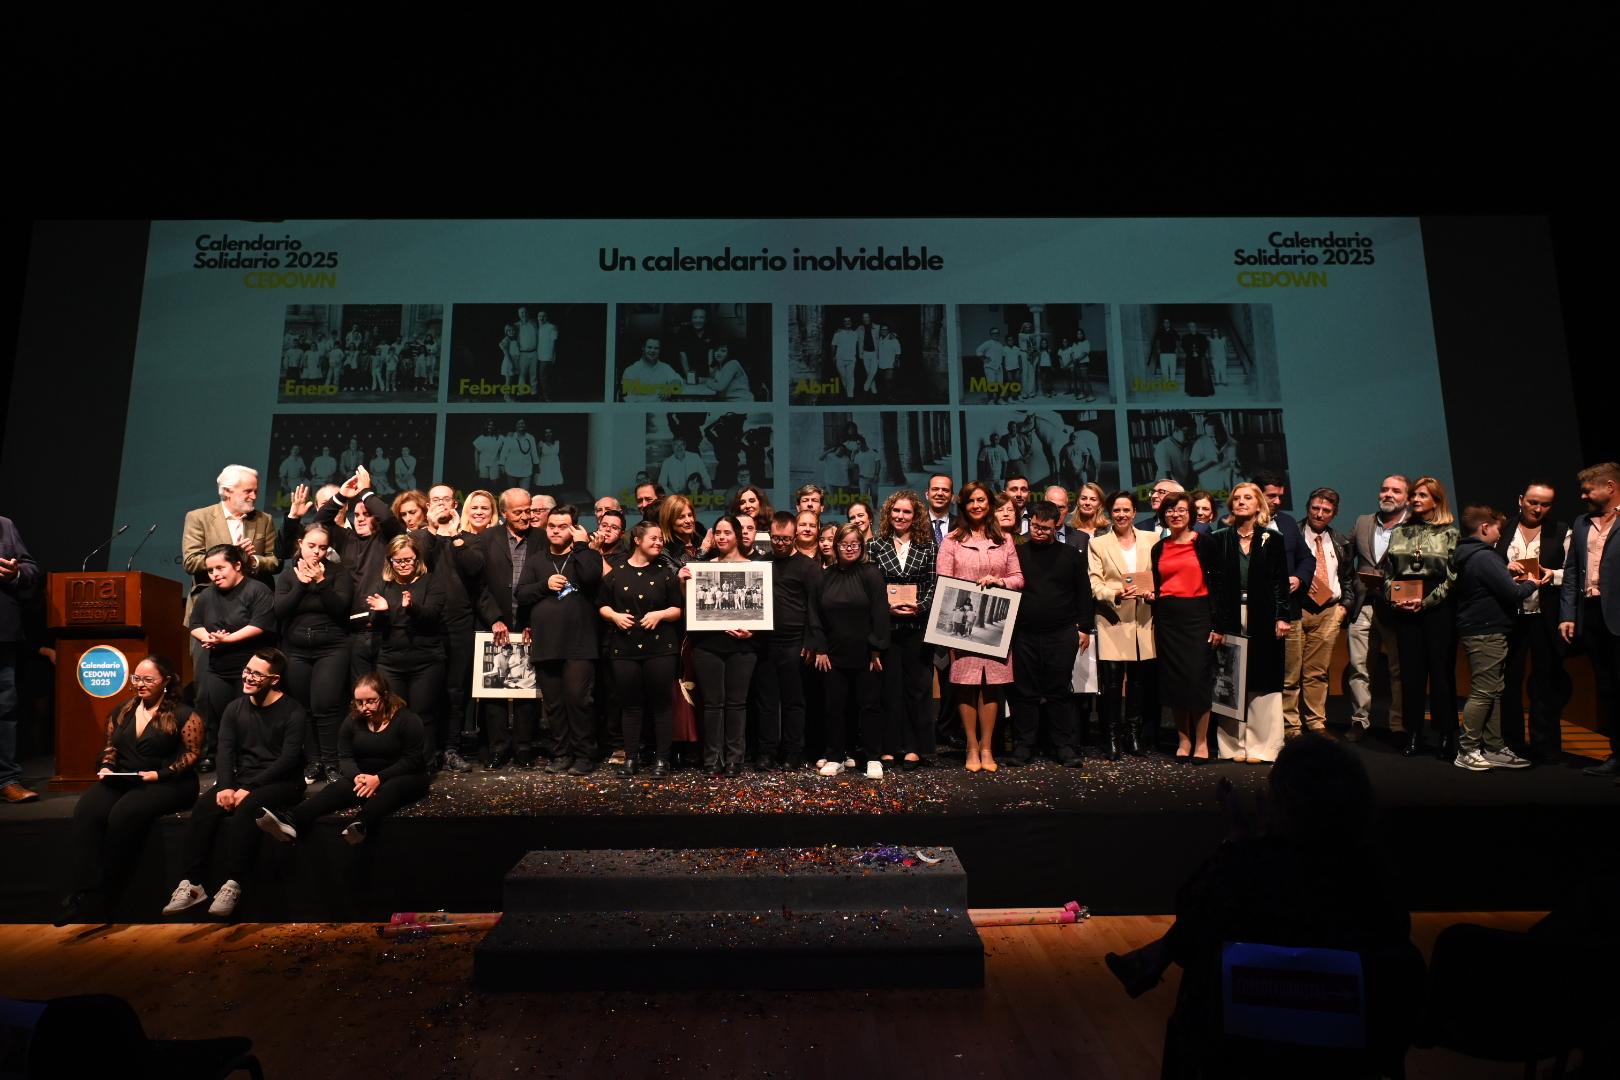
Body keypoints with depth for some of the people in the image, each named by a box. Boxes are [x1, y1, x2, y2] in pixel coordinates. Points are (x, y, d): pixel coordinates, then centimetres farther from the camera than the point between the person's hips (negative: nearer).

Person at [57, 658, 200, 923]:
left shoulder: (183, 715, -4)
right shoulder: (122, 711, 15)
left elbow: (192, 753, -7)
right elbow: (111, 745, 22)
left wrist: (159, 774, -17)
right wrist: (107, 766, 2)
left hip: (168, 783, -6)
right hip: (121, 780, 6)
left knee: (124, 814, -33)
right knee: (85, 810, -26)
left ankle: (101, 896, -22)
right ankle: (82, 892, -29)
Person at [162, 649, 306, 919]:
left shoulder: (293, 712, -8)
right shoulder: (235, 709, 10)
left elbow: (288, 759, -15)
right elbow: (225, 751, 1)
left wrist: (249, 789, -21)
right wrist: (225, 786, -16)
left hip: (281, 783, -5)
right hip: (242, 780, 6)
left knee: (245, 809, -33)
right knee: (203, 806, -21)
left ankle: (232, 885, -26)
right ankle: (193, 884, -17)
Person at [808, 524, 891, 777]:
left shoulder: (872, 574, -3)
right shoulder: (824, 577, 6)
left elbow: (880, 613, -7)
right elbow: (815, 615, 7)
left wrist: (876, 649, -11)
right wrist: (819, 649, 0)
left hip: (865, 655, -3)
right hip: (833, 655, 3)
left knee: (869, 705, 5)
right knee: (835, 706, 9)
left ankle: (873, 759, 15)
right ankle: (836, 758, 20)